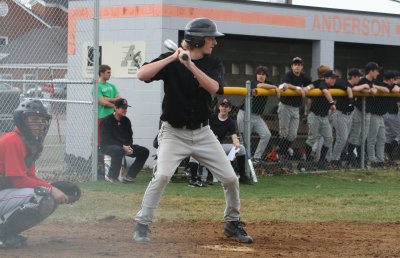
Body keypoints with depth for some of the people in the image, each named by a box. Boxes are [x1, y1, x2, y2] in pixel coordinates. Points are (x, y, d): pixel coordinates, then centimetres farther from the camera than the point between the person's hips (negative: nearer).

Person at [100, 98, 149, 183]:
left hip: (125, 146, 7)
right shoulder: (107, 121, -11)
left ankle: (129, 176, -6)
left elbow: (129, 137, 13)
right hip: (108, 146, -7)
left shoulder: (126, 121, 9)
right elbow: (107, 139, -17)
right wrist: (123, 147, -24)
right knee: (118, 150, -42)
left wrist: (129, 147, -10)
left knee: (144, 151, -7)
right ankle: (112, 176, -26)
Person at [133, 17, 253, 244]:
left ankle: (233, 223, 23)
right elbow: (142, 75, -24)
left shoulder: (213, 63, 1)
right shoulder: (171, 60, -9)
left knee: (231, 178, 1)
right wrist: (173, 58, -28)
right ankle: (142, 225, -11)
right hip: (174, 132, -4)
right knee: (163, 175, -25)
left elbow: (213, 88, -19)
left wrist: (190, 65, -30)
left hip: (203, 133, 4)